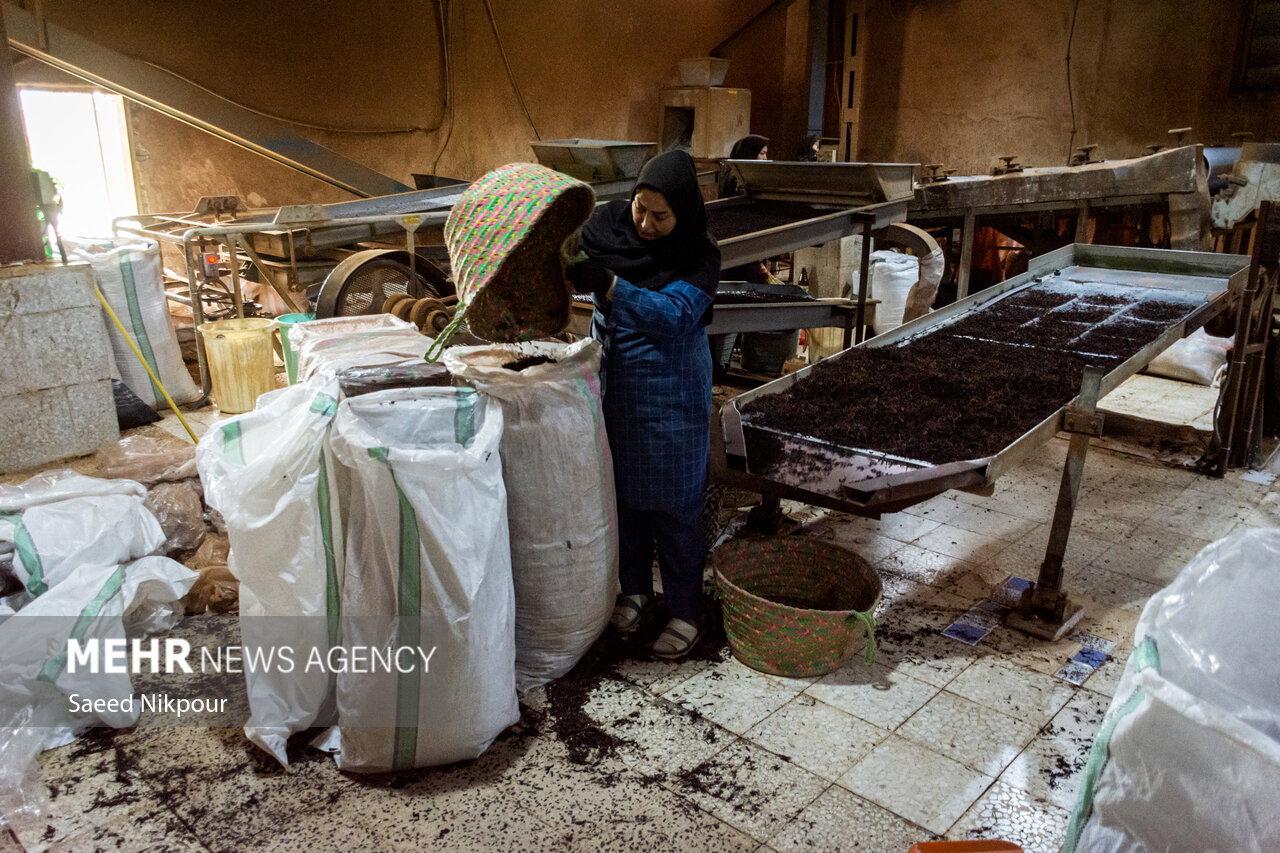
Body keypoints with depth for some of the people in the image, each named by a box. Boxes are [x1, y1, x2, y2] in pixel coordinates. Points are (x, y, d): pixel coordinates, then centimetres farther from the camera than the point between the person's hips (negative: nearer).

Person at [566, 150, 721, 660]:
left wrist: (608, 285, -37)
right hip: (614, 388, 5)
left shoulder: (698, 257, -15)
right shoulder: (609, 226, -4)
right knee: (623, 493, 16)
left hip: (670, 397, -4)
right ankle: (636, 589, 37)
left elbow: (673, 317, -28)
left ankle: (686, 612, 22)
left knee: (674, 506, 5)